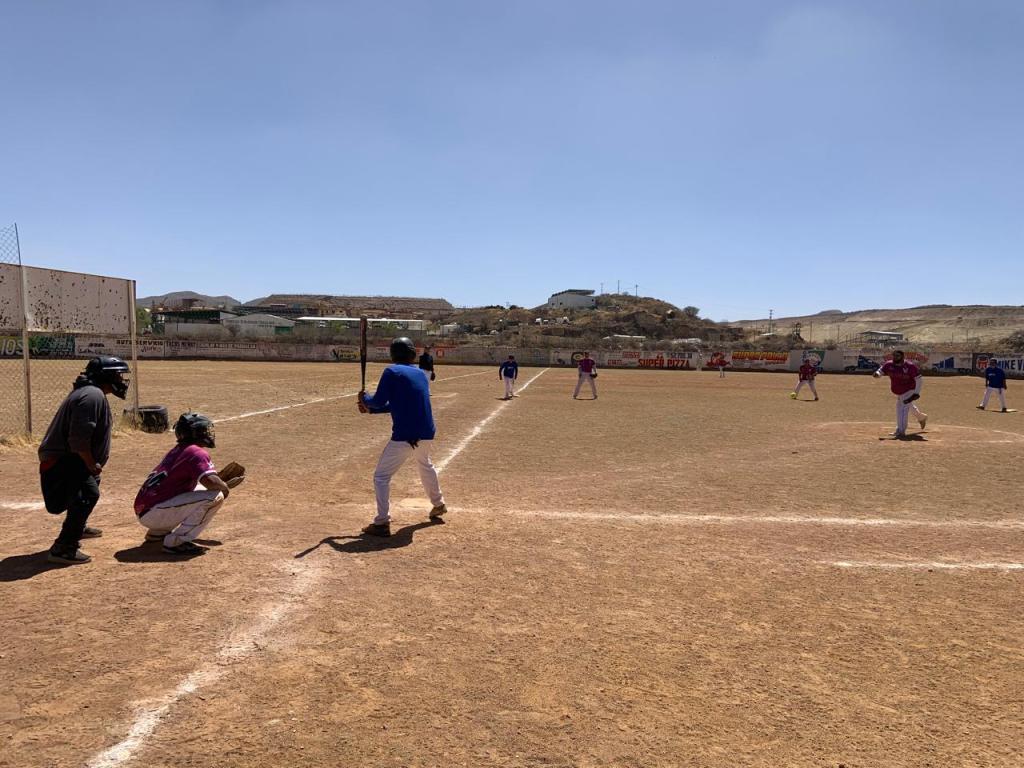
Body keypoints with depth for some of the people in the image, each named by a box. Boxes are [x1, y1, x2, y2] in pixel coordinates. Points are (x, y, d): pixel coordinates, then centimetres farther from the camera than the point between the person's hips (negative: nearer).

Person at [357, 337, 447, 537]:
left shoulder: (392, 372, -6)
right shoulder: (421, 374, 14)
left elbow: (379, 401, -10)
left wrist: (365, 399, 12)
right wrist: (370, 409, 19)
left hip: (405, 436, -7)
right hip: (426, 434, 7)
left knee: (381, 476, 2)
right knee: (425, 466, 34)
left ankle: (382, 523, -5)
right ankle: (438, 504, 48)